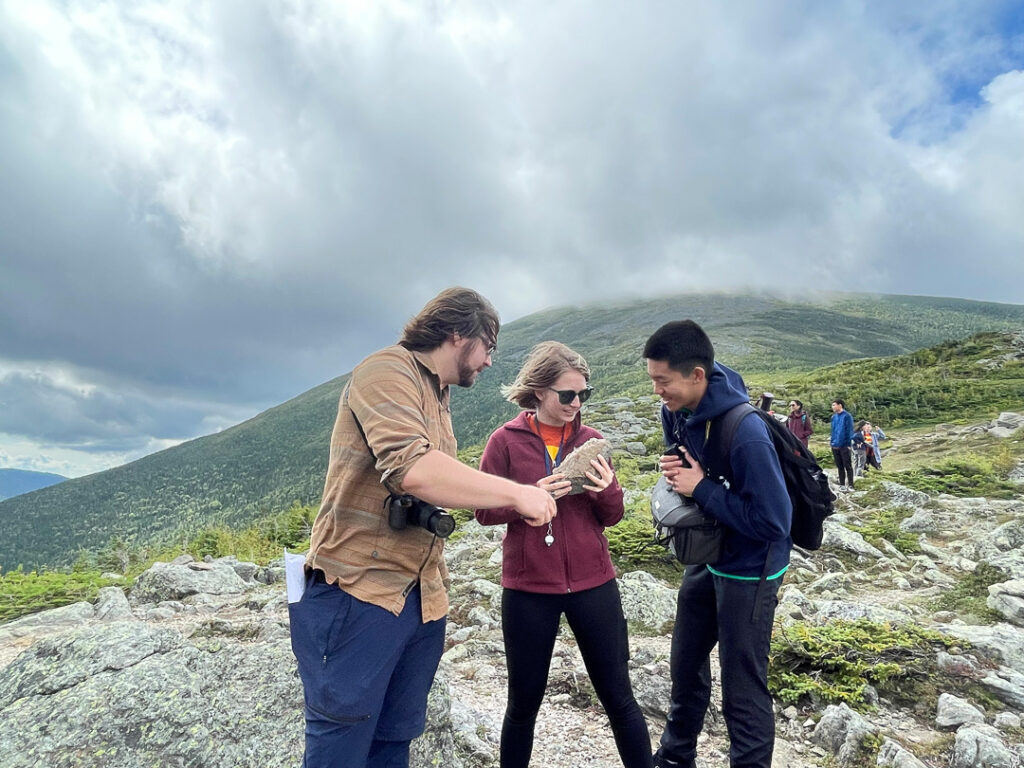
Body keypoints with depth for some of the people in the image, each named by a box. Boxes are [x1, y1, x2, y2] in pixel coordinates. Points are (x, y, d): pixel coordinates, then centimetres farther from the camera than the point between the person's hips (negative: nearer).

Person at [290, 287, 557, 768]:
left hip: (420, 599, 9)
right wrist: (516, 493, -21)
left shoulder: (437, 398, 19)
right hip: (359, 592, -9)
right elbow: (411, 470, -28)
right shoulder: (388, 371, -12)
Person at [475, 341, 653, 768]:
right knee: (524, 701, 14)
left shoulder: (590, 440, 2)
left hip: (593, 585, 2)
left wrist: (607, 491, -16)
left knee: (618, 698, 11)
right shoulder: (507, 441, -6)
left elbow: (611, 518, 5)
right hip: (528, 590, -2)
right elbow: (485, 512, -6)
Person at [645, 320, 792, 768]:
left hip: (750, 571, -8)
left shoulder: (745, 434, -31)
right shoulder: (675, 410, -8)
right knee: (686, 664, 23)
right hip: (705, 558, 8)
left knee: (742, 690, 5)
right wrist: (674, 471, -11)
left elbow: (772, 521, -28)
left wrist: (701, 488, -27)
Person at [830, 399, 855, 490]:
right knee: (839, 466, 12)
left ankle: (850, 485, 4)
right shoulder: (834, 417, 10)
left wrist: (848, 443, -14)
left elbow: (850, 431, -10)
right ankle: (842, 484, 19)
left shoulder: (847, 416, -8)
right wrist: (831, 440, 9)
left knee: (848, 466, 0)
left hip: (844, 446, -6)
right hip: (835, 445, 6)